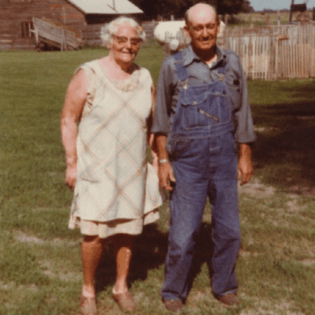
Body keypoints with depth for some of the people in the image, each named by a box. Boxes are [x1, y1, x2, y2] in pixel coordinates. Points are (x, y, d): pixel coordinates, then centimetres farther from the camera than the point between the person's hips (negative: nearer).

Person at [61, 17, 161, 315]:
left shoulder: (145, 78, 6)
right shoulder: (88, 75, -7)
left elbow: (153, 123, 14)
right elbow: (68, 120, -6)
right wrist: (71, 163, -9)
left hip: (132, 169, 4)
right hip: (95, 169, -4)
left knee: (127, 229, 11)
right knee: (95, 234, -4)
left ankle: (121, 286, 30)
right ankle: (88, 291, 19)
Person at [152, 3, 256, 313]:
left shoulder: (231, 64, 2)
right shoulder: (173, 66, -5)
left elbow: (242, 114, 8)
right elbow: (161, 118, 0)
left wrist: (245, 156, 7)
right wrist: (163, 160, -3)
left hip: (225, 163, 3)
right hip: (187, 166, -3)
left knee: (228, 231, 12)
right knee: (182, 235, 2)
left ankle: (224, 287, 33)